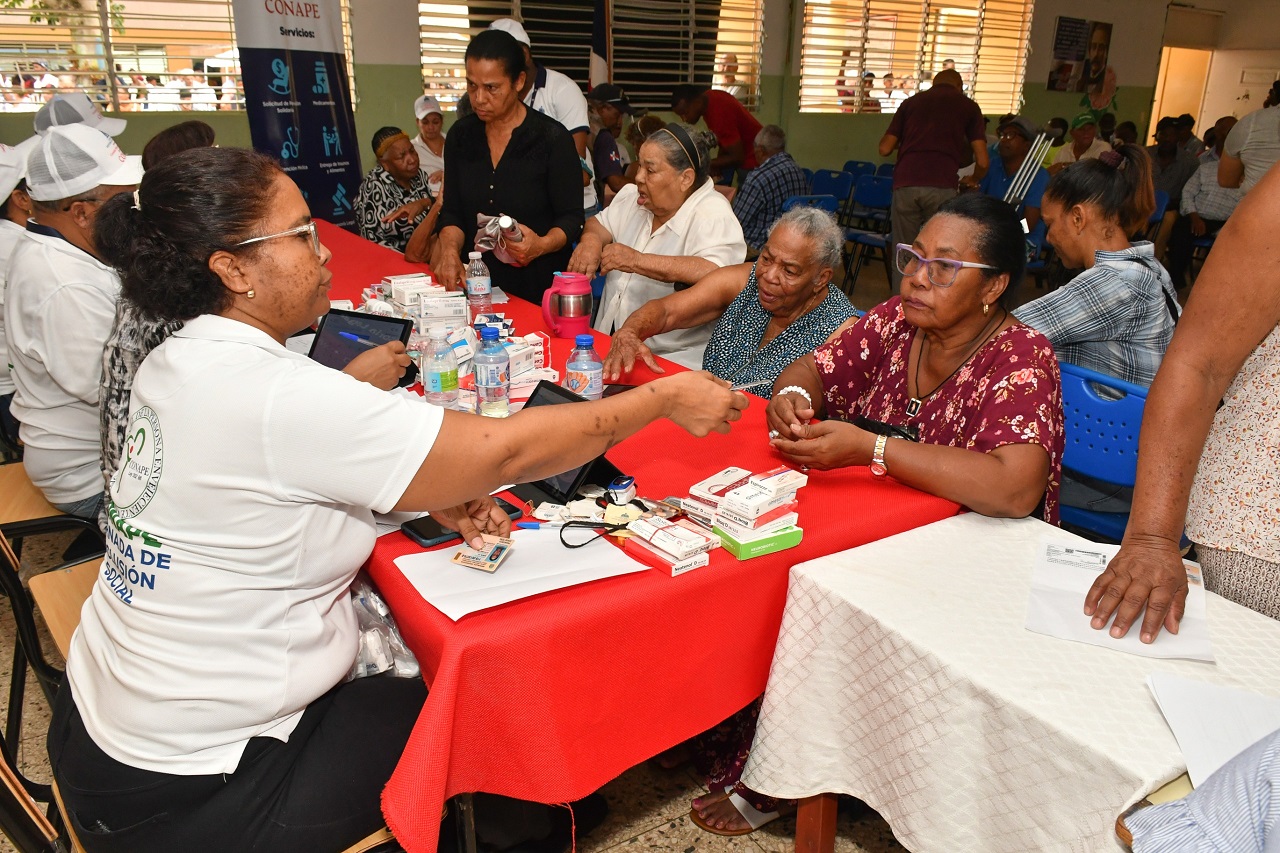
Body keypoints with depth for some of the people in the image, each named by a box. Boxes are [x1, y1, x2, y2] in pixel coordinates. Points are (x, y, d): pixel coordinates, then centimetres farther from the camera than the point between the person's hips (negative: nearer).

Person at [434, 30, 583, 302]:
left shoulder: (552, 138, -7)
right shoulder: (460, 136, 7)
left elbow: (571, 218, -4)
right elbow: (452, 213, 9)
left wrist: (543, 244, -23)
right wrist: (450, 251, -11)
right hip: (477, 284, 3)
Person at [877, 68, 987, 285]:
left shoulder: (911, 102, 21)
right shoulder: (968, 106, 16)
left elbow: (885, 148, 17)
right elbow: (982, 161, 10)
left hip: (905, 183, 2)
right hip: (941, 186, -2)